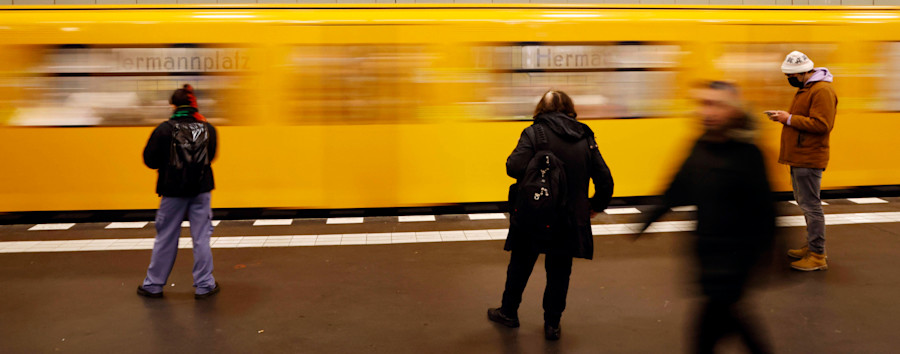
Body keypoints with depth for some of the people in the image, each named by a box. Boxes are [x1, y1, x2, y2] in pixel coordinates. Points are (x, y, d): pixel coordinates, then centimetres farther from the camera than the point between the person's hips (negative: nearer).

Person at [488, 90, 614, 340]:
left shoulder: (534, 133, -9)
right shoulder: (585, 137, 2)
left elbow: (515, 167, -22)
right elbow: (605, 179, 0)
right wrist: (596, 205, 15)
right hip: (570, 219, 2)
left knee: (520, 266, 17)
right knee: (559, 272, 14)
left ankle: (508, 312, 32)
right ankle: (552, 324, 19)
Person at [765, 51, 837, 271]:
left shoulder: (822, 91, -16)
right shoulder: (806, 88, 17)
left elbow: (821, 124, -24)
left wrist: (790, 119, -20)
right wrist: (785, 117, 6)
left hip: (809, 159, -11)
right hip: (799, 157, 11)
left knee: (811, 205, -7)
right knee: (805, 203, 17)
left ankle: (817, 256, -2)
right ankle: (812, 246, 29)